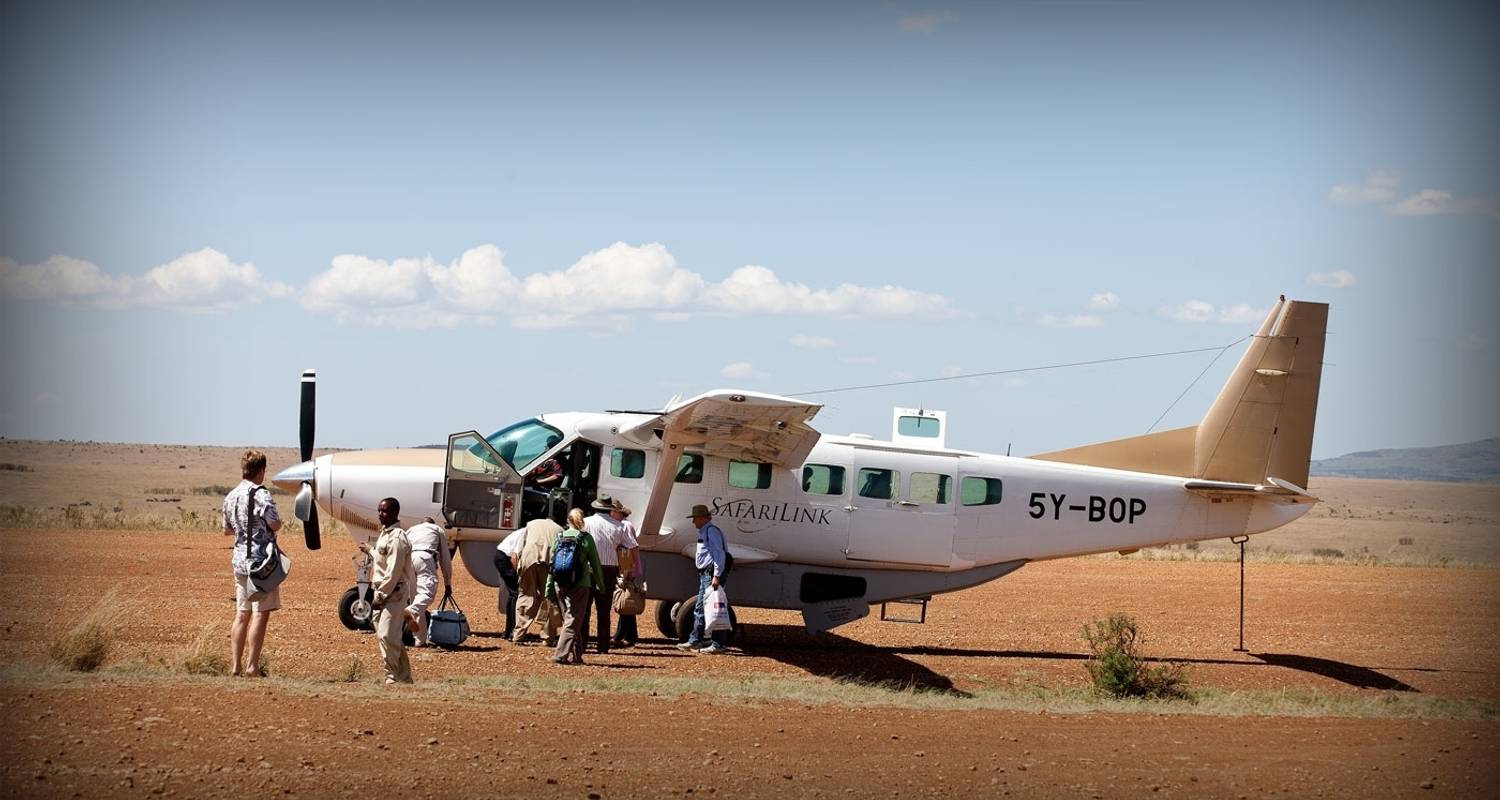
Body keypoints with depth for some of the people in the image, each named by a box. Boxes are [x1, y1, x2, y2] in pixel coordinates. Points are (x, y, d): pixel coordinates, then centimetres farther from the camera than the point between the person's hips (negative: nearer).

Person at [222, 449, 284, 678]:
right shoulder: (260, 494, -13)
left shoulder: (231, 496, 12)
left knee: (242, 614, 12)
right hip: (261, 560, -8)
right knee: (260, 613, -5)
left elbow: (227, 530, 20)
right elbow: (275, 524, -20)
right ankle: (253, 665, -8)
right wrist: (278, 522, 2)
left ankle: (236, 665, 11)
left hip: (240, 560, 8)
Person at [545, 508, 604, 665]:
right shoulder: (586, 538, -2)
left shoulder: (559, 537, 7)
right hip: (580, 585, -4)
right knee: (573, 621, -2)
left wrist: (549, 587, 13)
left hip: (560, 585, 4)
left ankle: (575, 655, 19)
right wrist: (600, 584, 14)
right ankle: (561, 655, -12)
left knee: (569, 620, 16)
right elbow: (595, 564, 2)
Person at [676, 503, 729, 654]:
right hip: (705, 574, 11)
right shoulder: (703, 532, 20)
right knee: (699, 609, 14)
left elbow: (719, 554, -19)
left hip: (712, 575, -11)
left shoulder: (712, 531, -12)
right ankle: (694, 641, 21)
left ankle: (717, 645, -8)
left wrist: (716, 576, -24)